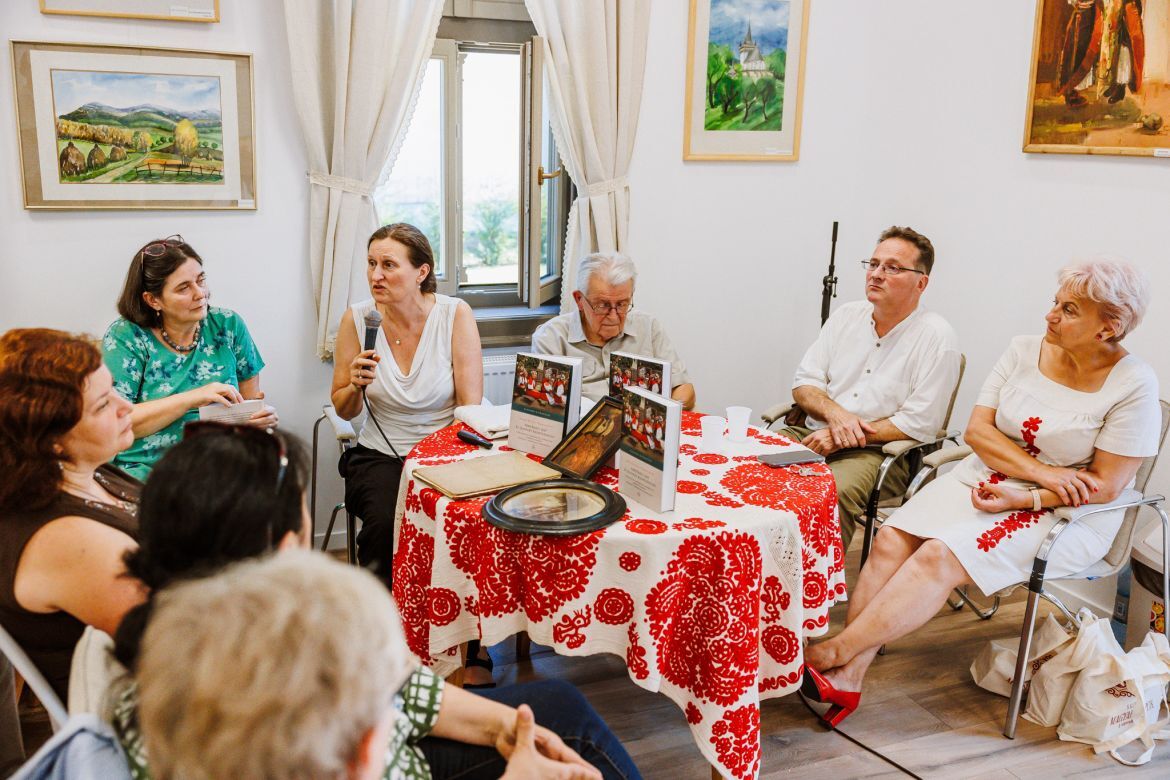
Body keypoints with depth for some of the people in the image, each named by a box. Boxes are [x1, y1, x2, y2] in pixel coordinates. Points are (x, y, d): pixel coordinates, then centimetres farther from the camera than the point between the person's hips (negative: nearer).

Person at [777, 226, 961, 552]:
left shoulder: (937, 337, -5)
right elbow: (804, 382, 10)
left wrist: (839, 437, -15)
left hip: (879, 452, -5)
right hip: (813, 433, 5)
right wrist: (836, 413, -13)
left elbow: (920, 424, -11)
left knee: (831, 492, -36)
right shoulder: (847, 315, 12)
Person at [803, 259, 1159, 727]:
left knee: (941, 557, -28)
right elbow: (977, 430, 0)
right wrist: (1039, 470, -16)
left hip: (1064, 514, -5)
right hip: (987, 477, 5)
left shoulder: (1134, 386, -11)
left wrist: (1021, 500, -21)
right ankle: (848, 676, -24)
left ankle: (833, 653, -24)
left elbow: (1105, 485, -12)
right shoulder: (1025, 351, 3)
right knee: (892, 540, -20)